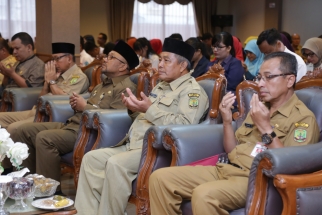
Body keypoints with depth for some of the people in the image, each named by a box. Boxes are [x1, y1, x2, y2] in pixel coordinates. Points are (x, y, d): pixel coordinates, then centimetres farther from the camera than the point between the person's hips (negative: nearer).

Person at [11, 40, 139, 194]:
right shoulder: (102, 85, 24)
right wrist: (77, 104, 7)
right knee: (25, 130, 4)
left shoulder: (126, 88, -8)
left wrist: (84, 106, -11)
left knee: (44, 138, -31)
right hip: (71, 124, 10)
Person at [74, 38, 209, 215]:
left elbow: (185, 124, -22)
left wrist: (150, 110, -23)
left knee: (115, 164, -31)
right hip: (133, 145, 10)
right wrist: (136, 108, 6)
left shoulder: (191, 90, -7)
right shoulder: (161, 85, 22)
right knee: (91, 158, -1)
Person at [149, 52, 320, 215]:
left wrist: (265, 128, -19)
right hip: (225, 169, 8)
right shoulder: (259, 109, 20)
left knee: (204, 195, -37)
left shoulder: (303, 118, -4)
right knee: (160, 178, -8)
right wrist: (227, 121, 3)